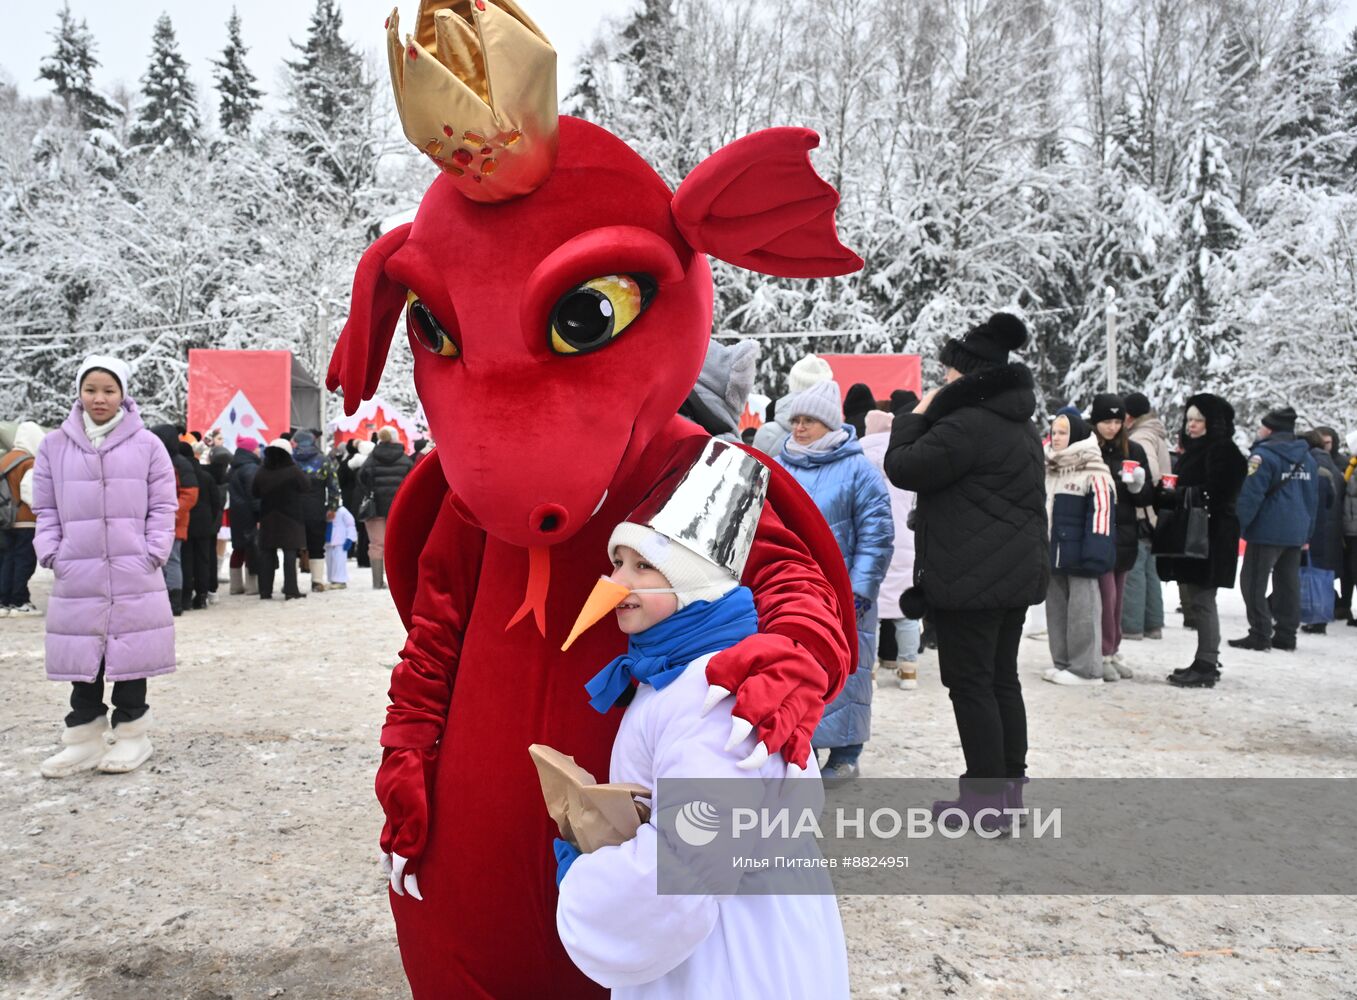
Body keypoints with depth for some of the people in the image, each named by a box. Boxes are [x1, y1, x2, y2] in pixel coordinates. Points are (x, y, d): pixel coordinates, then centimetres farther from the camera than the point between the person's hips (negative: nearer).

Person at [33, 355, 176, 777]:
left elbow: (163, 506, 2)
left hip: (134, 574, -2)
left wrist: (153, 553, -6)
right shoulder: (55, 446, 7)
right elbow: (46, 510, 10)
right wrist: (52, 554, -1)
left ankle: (132, 735, 18)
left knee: (130, 656, 6)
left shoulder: (147, 444, 1)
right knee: (82, 660, 8)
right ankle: (84, 740, 19)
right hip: (77, 575, 2)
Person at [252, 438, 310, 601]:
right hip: (290, 519, -3)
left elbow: (255, 493, 6)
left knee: (267, 554, 9)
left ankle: (265, 591, 10)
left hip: (267, 519, 3)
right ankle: (290, 590, -3)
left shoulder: (261, 473, -3)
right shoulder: (293, 471, -14)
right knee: (290, 554, 0)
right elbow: (305, 488, -5)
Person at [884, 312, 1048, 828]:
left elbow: (903, 468, -12)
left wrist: (916, 416, 0)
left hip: (971, 579, -10)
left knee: (970, 681, -2)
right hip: (1018, 572, 10)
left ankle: (986, 796, 3)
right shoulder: (1022, 426, 16)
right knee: (1003, 678, 15)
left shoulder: (966, 424, -18)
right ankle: (1010, 785, 23)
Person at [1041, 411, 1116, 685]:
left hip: (1079, 556, -8)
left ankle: (1085, 668, 5)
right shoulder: (1048, 470, 14)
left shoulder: (1094, 473, -12)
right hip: (1053, 554, 8)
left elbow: (1101, 514, -18)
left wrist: (1095, 555, -22)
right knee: (1056, 610, 13)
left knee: (1081, 611, -3)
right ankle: (1062, 663, 24)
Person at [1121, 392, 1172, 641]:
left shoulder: (1140, 437, -14)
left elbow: (1150, 472, -26)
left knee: (1134, 569, -6)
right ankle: (1153, 624, 19)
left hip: (1139, 514, -10)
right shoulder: (1157, 436, 17)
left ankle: (1131, 625, -4)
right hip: (1152, 513, 10)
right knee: (1149, 569, 14)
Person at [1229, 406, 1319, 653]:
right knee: (1288, 584, 12)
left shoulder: (1263, 455, -13)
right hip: (1297, 532, 8)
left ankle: (1260, 635, -5)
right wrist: (1307, 532, 21)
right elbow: (1313, 497, 17)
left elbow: (1250, 494, -19)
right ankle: (1286, 636, 16)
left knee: (1254, 582, -2)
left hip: (1267, 530, -8)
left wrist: (1237, 524, -13)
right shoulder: (1306, 457, 13)